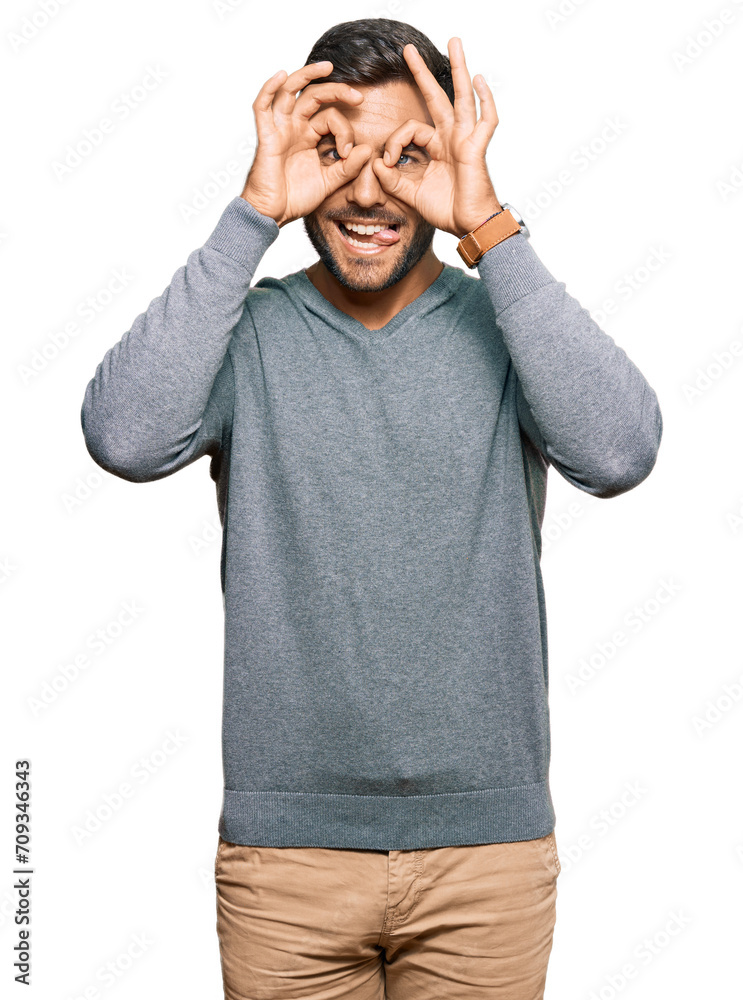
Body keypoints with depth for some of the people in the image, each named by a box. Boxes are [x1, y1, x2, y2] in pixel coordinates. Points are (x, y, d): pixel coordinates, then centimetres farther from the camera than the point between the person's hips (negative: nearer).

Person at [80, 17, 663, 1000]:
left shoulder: (505, 327, -1)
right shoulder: (248, 335, -2)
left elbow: (618, 452, -20)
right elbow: (125, 436, -21)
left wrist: (489, 226, -20)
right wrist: (254, 213, -20)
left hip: (488, 840, 1)